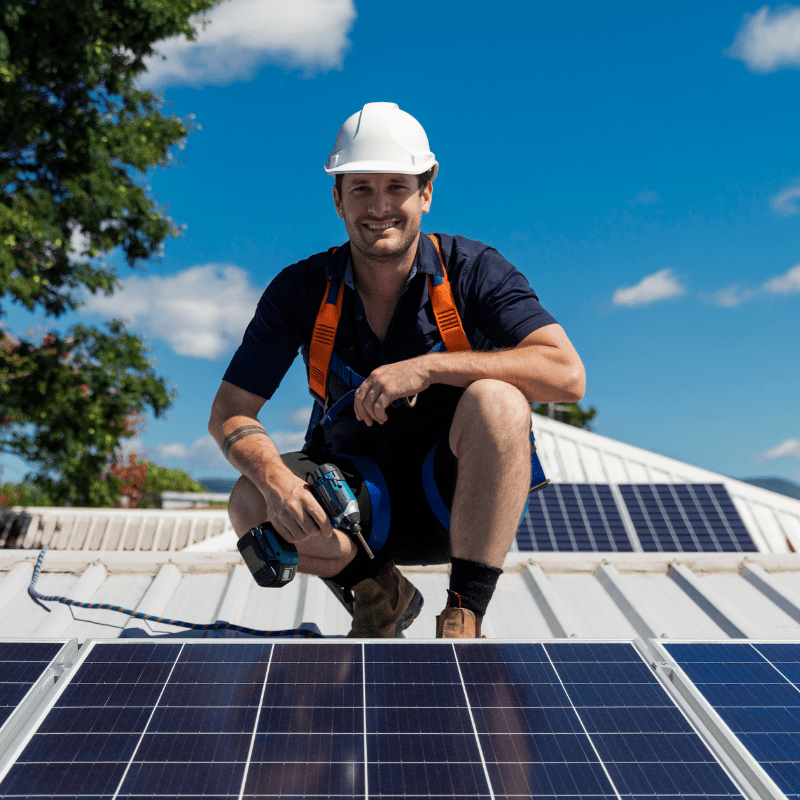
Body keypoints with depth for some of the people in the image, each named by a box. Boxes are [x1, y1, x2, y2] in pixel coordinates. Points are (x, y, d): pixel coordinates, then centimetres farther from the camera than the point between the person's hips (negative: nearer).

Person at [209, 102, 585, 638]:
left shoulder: (474, 271, -11)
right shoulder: (302, 290, -6)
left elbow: (567, 374, -24)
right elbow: (230, 413, -6)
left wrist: (430, 367, -32)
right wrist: (274, 478, -28)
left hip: (459, 497, -2)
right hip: (357, 500, 3)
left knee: (497, 400, -31)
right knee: (252, 505, -24)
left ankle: (464, 618, -19)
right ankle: (377, 589, 4)